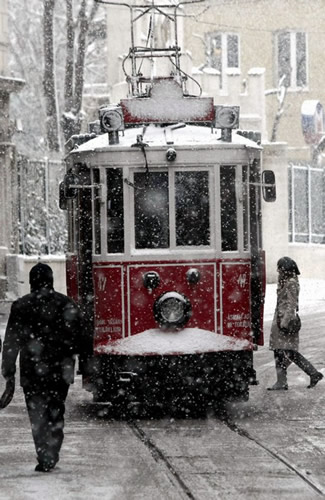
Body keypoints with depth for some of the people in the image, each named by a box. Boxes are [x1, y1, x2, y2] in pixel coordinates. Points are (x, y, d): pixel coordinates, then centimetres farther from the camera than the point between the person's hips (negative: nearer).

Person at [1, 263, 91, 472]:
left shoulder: (21, 306, -3)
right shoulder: (67, 305, 1)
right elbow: (81, 340, 2)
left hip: (32, 374, -2)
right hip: (60, 373, 2)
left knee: (38, 417, 4)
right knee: (55, 416, 14)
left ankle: (45, 460, -6)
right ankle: (51, 458, 11)